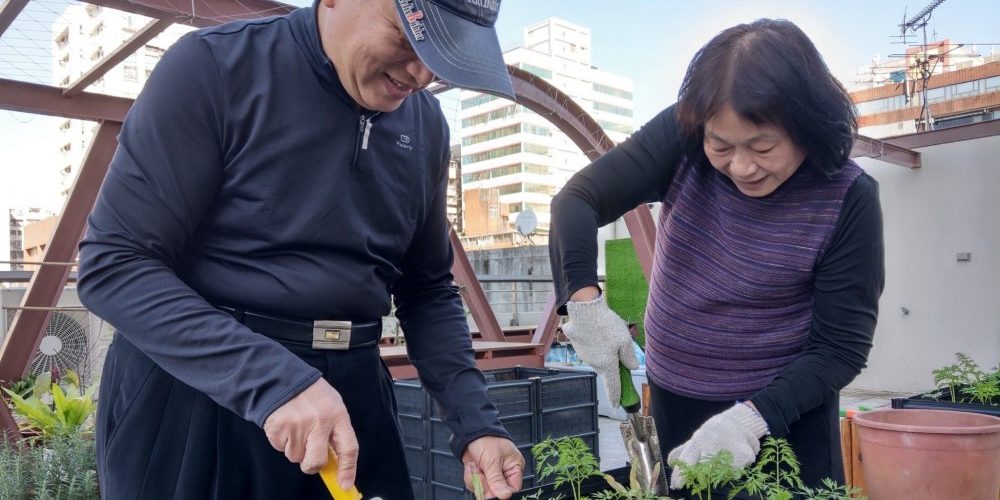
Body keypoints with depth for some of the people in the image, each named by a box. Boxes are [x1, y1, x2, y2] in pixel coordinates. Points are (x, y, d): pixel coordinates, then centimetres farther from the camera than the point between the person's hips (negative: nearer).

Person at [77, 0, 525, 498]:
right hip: (194, 393, -4)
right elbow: (113, 264, -15)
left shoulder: (426, 124, 2)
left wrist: (475, 422, -2)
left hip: (350, 396, 5)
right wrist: (271, 379, -26)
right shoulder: (215, 67, -12)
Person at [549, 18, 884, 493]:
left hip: (784, 414, -2)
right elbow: (578, 199, -19)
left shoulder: (847, 200, -19)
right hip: (673, 404, 3)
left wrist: (752, 418, -29)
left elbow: (841, 347, -16)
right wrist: (584, 301, -34)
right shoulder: (682, 137, -15)